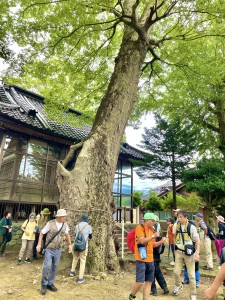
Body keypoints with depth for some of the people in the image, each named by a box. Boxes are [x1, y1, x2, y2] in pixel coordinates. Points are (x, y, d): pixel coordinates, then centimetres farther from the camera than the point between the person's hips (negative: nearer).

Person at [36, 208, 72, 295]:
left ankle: (50, 283, 29)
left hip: (58, 250, 4)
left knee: (54, 267, 12)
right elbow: (42, 233, -5)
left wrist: (70, 244, 12)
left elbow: (67, 234, 12)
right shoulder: (50, 223, -18)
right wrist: (39, 244, -6)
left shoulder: (65, 224, -6)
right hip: (49, 249, -4)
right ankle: (44, 285, 16)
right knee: (47, 267, -6)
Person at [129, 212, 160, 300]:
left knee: (149, 282, 9)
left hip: (150, 259, 8)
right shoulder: (139, 228, -13)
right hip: (141, 259, -7)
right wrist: (153, 236, -18)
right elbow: (142, 241, -24)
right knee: (140, 282, -6)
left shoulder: (151, 230, 12)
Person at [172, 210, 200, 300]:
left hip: (189, 253, -3)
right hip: (179, 252, 3)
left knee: (191, 275, 4)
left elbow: (197, 241, -10)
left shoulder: (191, 227, -13)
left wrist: (197, 253, -17)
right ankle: (178, 285, 33)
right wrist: (175, 249, 13)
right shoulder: (176, 225, -3)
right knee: (176, 272, 2)